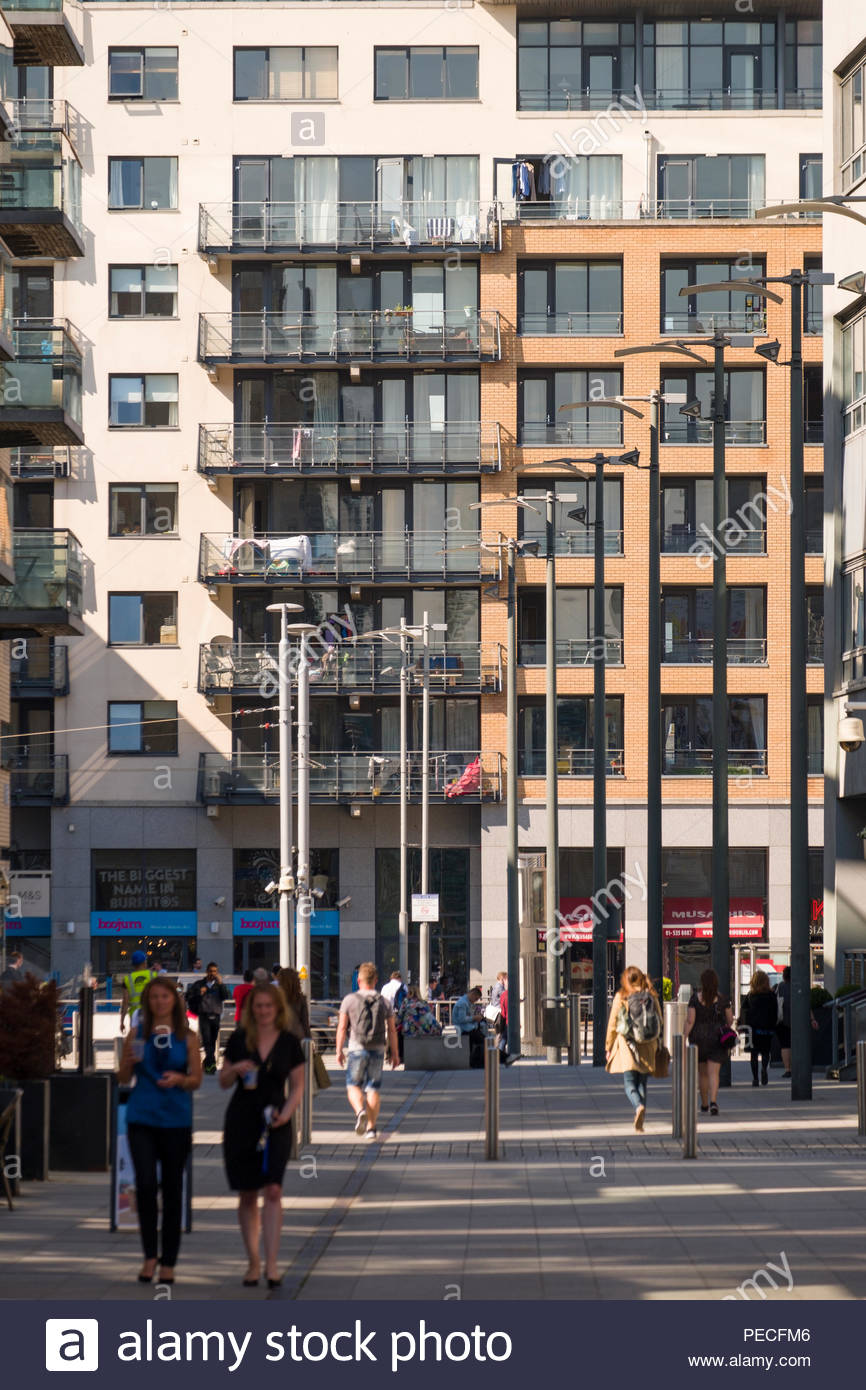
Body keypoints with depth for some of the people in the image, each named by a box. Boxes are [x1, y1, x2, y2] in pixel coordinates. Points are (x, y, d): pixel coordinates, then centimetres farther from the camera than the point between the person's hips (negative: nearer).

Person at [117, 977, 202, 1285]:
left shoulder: (187, 1037, 4)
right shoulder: (136, 1034, 5)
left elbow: (197, 1080, 5)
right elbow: (123, 1079, 9)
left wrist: (179, 1079, -16)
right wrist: (129, 1062, -12)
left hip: (176, 1119, 0)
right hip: (142, 1117, 0)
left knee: (172, 1187, 4)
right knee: (146, 1184, -14)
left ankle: (168, 1262, 12)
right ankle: (149, 1254, 0)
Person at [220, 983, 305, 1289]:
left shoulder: (289, 1042, 2)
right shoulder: (238, 1040, 4)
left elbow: (297, 1086, 6)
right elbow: (223, 1083, 9)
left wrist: (286, 1113, -11)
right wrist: (235, 1070, -12)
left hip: (275, 1124, -1)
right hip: (241, 1122, 1)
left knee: (272, 1189, -15)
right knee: (247, 1195, 5)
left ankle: (271, 1264, -15)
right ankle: (253, 1261, 16)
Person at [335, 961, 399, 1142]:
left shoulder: (349, 1000, -3)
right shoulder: (384, 1003, 3)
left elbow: (342, 1028, -4)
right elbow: (392, 1031, 4)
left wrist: (339, 1051, 3)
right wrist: (395, 1053, 10)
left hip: (357, 1048, -2)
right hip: (378, 1049, 2)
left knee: (353, 1086, 8)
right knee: (373, 1089, 9)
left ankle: (360, 1111, -21)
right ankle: (371, 1127, 8)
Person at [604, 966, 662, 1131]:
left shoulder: (620, 997, -4)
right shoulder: (652, 997, 4)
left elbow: (612, 1024, 0)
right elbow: (659, 1022, 9)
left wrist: (608, 1048, 9)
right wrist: (656, 1046, 20)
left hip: (627, 1045, -3)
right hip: (647, 1046, 3)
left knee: (629, 1083, -1)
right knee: (642, 1083, 12)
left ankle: (639, 1106, -31)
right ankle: (640, 1123, 8)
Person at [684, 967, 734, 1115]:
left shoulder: (695, 999, -8)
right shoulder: (723, 999, -5)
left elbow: (689, 1021, -11)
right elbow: (730, 1020, 4)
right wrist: (726, 1028, 26)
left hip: (698, 1038, 1)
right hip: (717, 1039, 0)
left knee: (702, 1073, 15)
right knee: (713, 1072, -5)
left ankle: (704, 1104, 26)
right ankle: (713, 1101, -24)